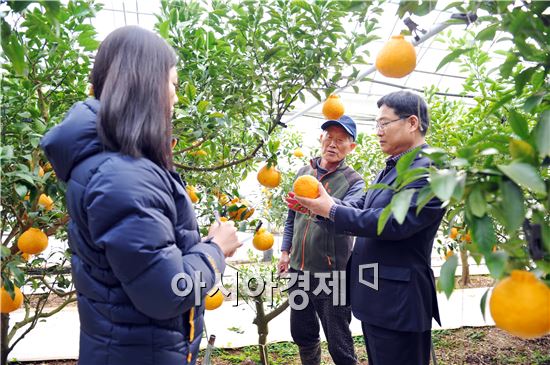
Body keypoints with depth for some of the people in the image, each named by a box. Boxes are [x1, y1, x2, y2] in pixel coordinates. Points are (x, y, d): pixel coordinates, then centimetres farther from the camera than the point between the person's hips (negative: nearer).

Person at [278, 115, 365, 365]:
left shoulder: (353, 182, -9)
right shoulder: (304, 172, 7)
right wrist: (285, 251, 12)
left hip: (332, 274, -5)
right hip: (299, 269, 5)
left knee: (339, 344, 6)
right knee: (302, 335, 19)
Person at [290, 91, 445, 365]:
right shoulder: (391, 168, 13)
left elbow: (394, 222, -27)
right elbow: (361, 207, 12)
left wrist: (331, 209, -21)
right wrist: (318, 206, -3)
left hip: (398, 302, -9)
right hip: (373, 295, 9)